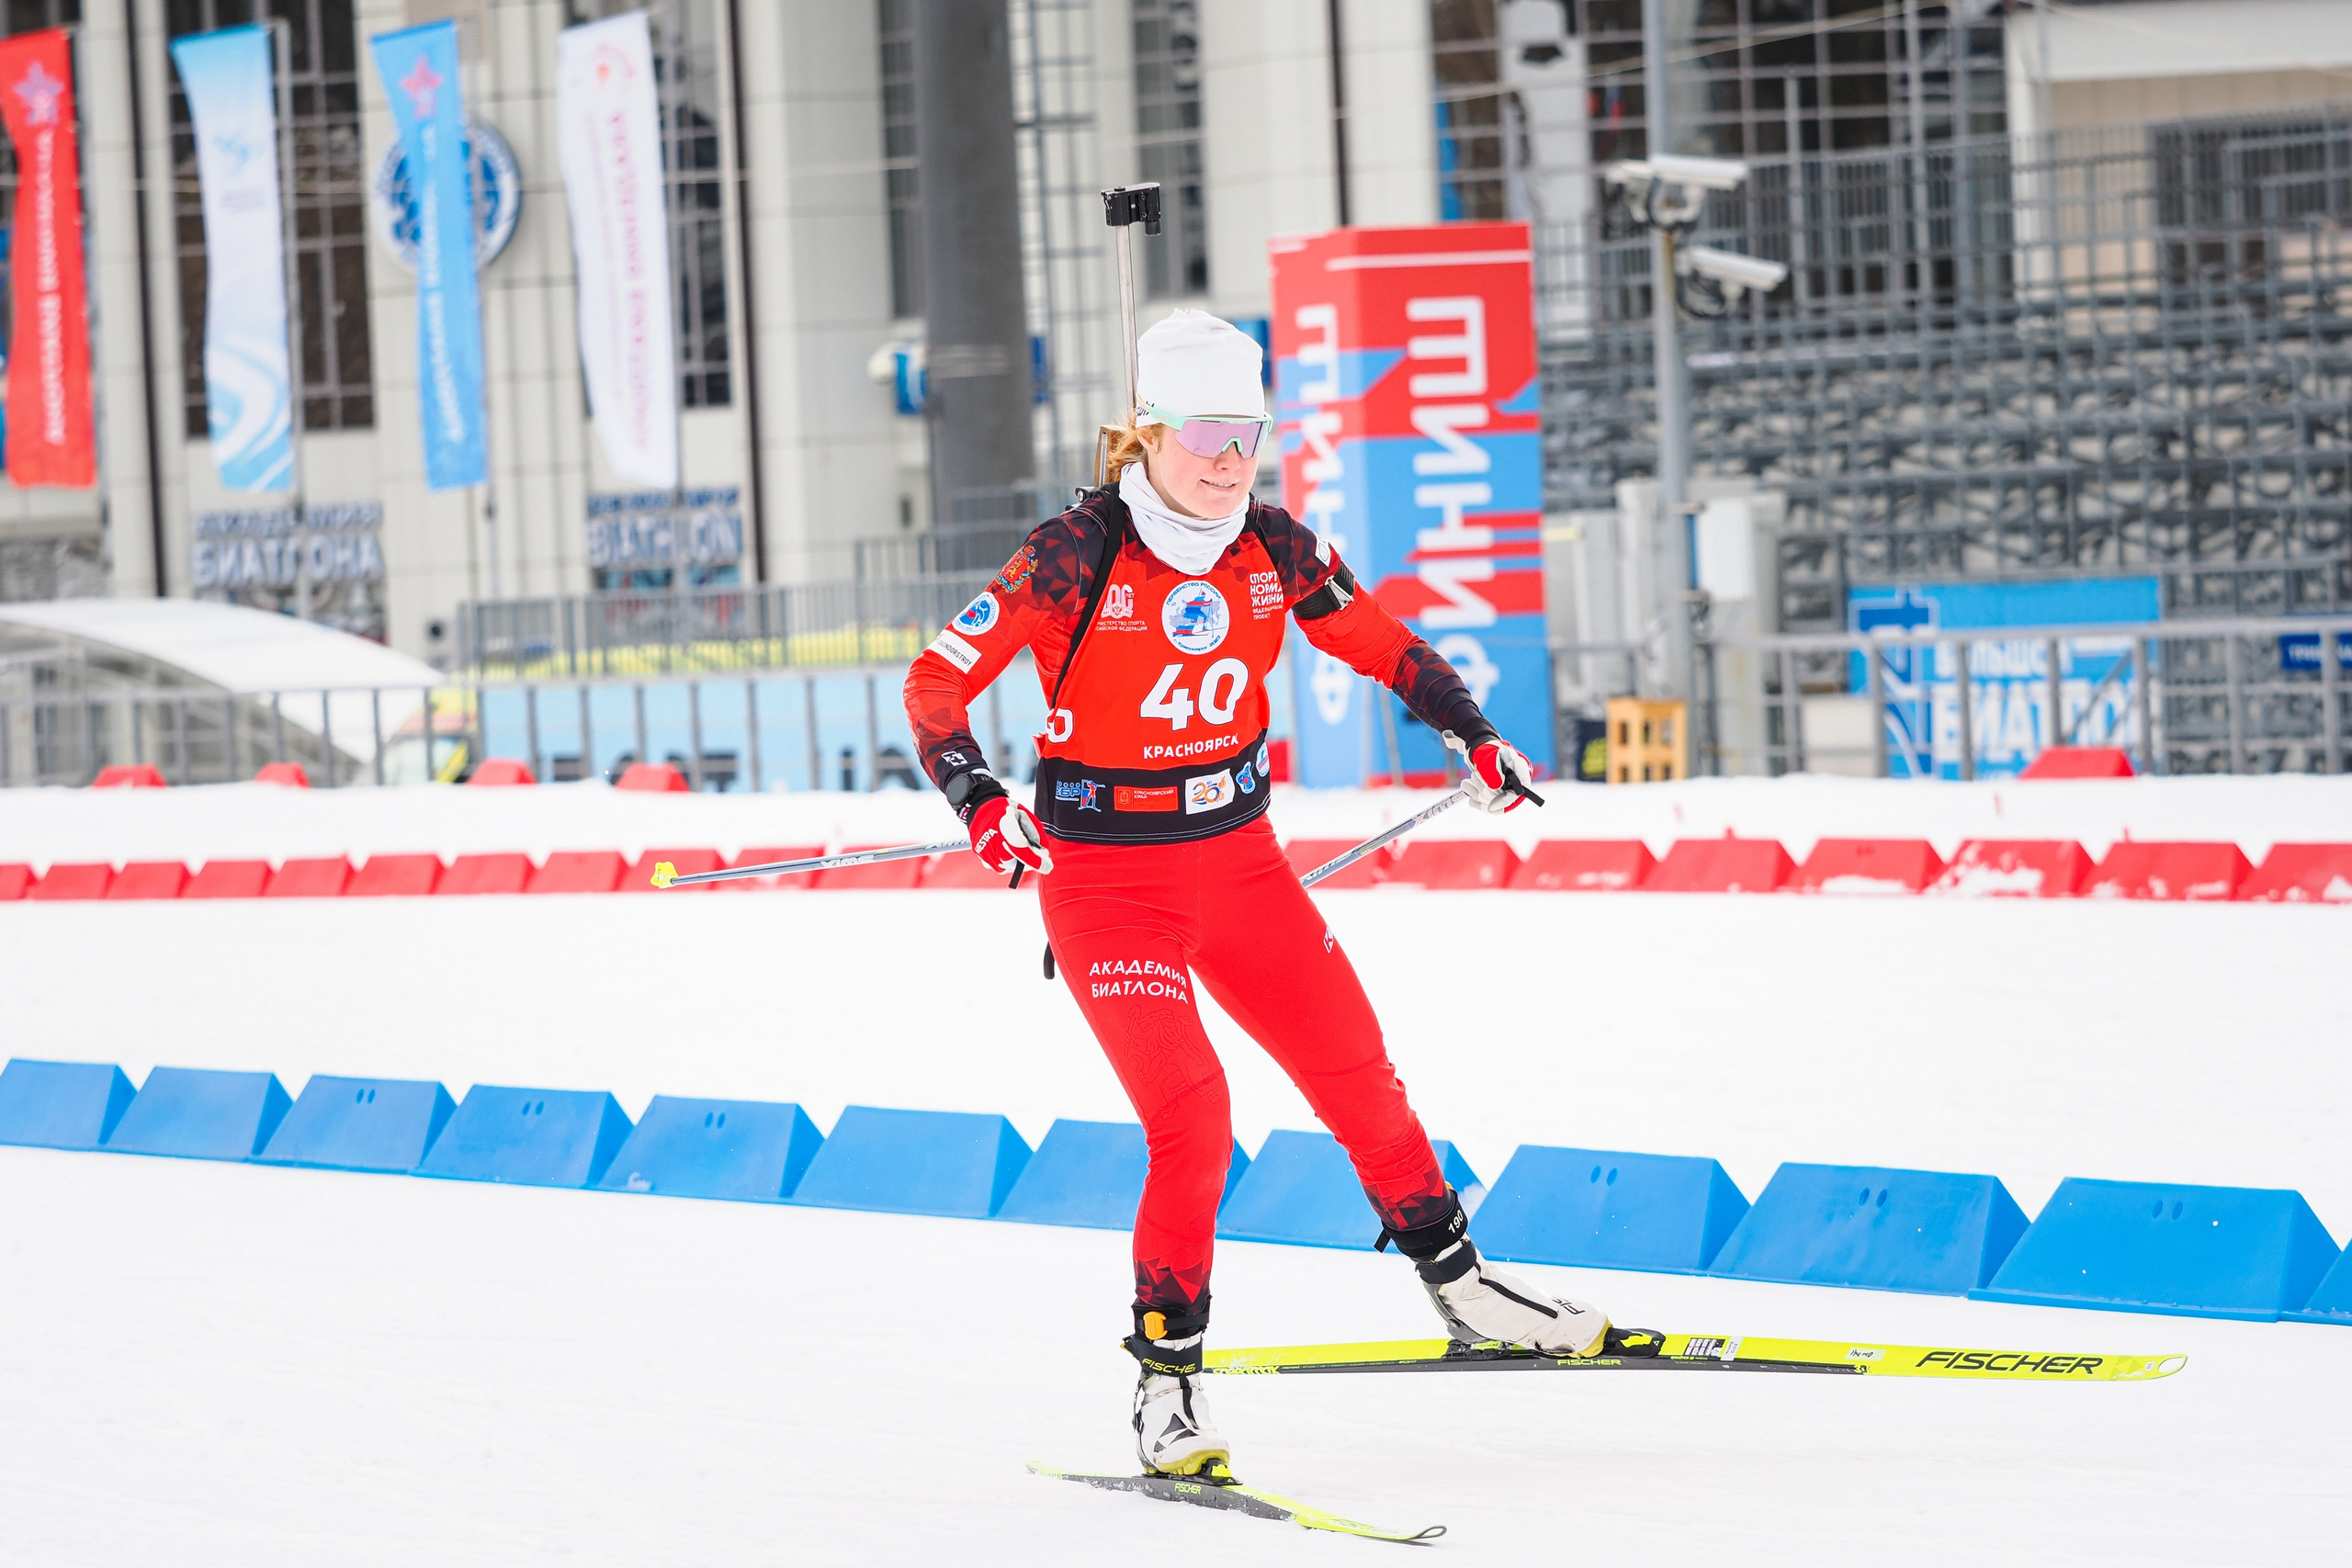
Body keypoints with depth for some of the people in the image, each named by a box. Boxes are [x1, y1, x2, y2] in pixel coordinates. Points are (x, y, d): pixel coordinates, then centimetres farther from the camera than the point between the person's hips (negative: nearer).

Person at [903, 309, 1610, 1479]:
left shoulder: (1274, 550, -1)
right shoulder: (1075, 557, -15)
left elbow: (1382, 646, 14)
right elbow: (937, 682, -14)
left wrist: (1471, 733, 1)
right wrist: (979, 802, -30)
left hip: (1239, 857, 5)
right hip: (1106, 876, -5)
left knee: (1356, 1076, 9)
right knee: (1190, 1111, -19)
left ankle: (1457, 1282, 31)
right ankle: (1165, 1377, -5)